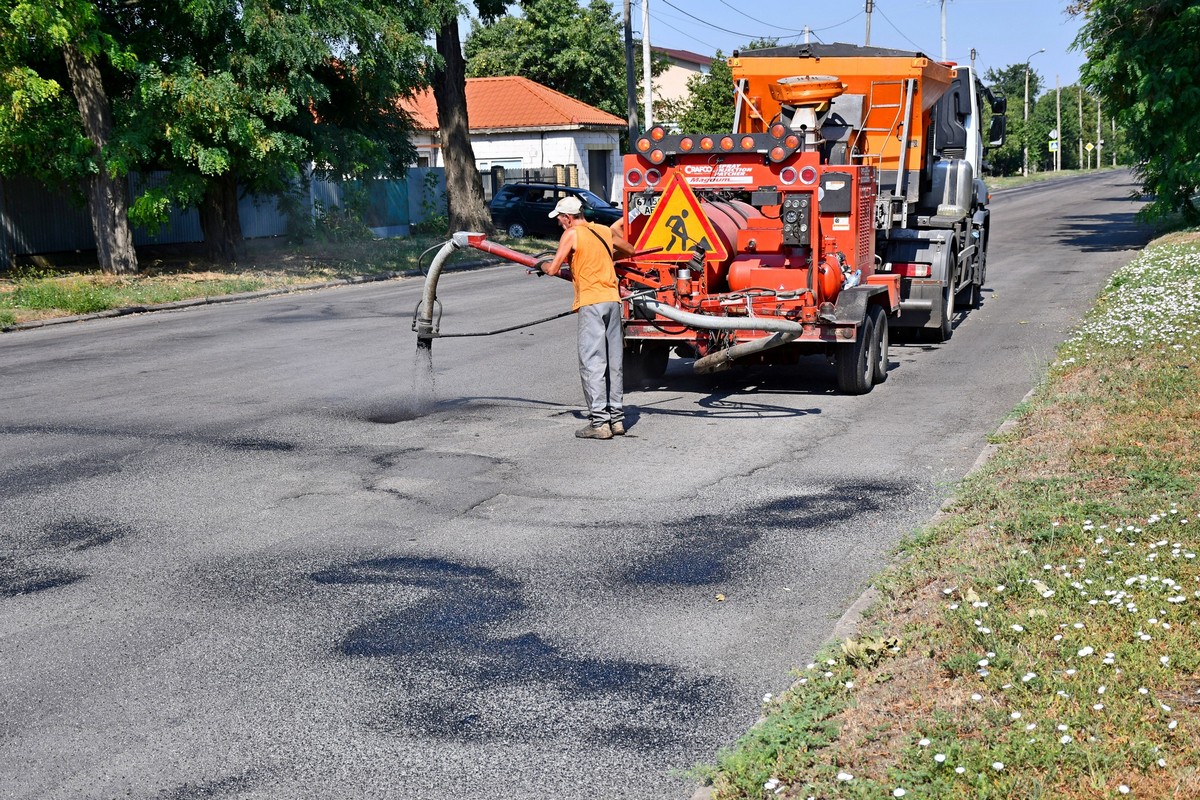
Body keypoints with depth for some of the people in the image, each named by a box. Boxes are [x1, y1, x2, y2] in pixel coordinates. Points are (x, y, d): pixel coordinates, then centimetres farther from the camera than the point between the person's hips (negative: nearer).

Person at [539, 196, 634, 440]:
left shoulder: (571, 234, -2)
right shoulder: (606, 231, 16)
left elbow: (553, 269, -5)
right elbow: (630, 250, 32)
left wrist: (542, 265, 17)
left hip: (591, 302, -7)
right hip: (613, 300, 7)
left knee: (592, 362, -6)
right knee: (613, 362, 11)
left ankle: (599, 421, -10)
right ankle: (616, 417, 15)